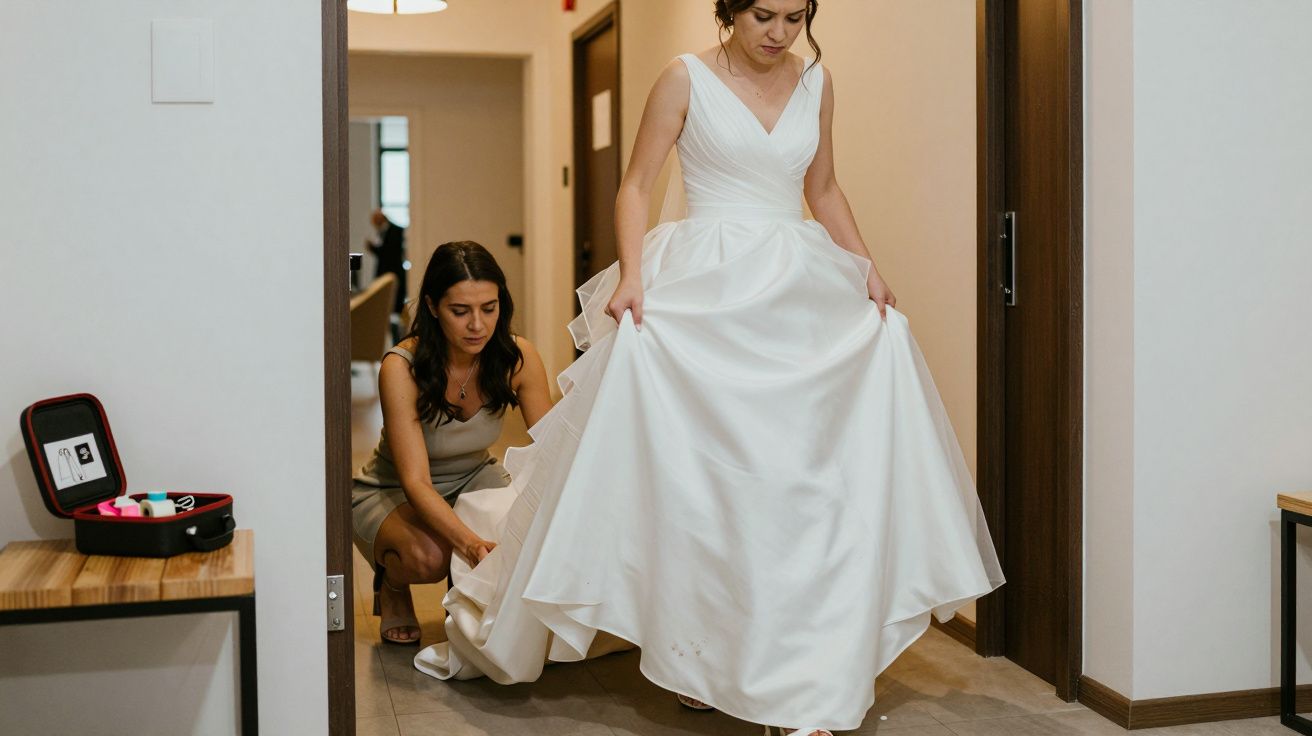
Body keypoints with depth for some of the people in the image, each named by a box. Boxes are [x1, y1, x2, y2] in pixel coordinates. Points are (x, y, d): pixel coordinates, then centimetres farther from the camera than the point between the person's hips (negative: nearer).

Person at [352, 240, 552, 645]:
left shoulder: (517, 358, -17)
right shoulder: (401, 368, -29)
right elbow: (416, 482, -34)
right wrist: (470, 542, -51)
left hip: (475, 479, 4)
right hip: (392, 494, -4)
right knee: (428, 556, -36)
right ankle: (391, 586, 2)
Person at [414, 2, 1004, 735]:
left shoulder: (817, 82, 10)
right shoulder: (687, 78, -1)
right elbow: (638, 184, -1)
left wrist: (867, 267, 5)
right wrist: (632, 274, -16)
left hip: (798, 295, 4)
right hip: (705, 293, -4)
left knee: (808, 475, 0)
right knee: (697, 476, -2)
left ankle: (809, 677, 11)